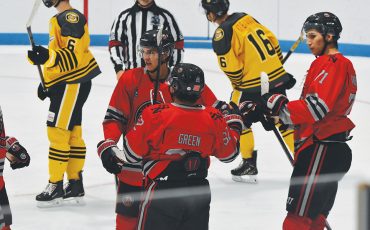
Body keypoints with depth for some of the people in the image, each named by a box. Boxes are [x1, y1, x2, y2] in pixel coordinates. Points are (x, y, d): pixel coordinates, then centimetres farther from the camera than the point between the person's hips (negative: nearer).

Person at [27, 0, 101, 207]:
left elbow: (74, 56, -24)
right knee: (72, 134, 12)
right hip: (64, 84, 11)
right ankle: (75, 186, 17)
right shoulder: (59, 19, 18)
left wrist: (48, 56, -36)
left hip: (73, 83, -11)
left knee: (59, 132, -10)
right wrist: (46, 81, 24)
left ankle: (56, 186, -7)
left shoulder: (70, 18, -15)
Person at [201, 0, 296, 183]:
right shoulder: (246, 18, 9)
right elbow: (273, 40, 16)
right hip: (278, 78, 7)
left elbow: (231, 67, -15)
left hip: (254, 84, -7)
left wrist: (237, 86, 5)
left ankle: (249, 165, 12)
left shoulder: (223, 33, -14)